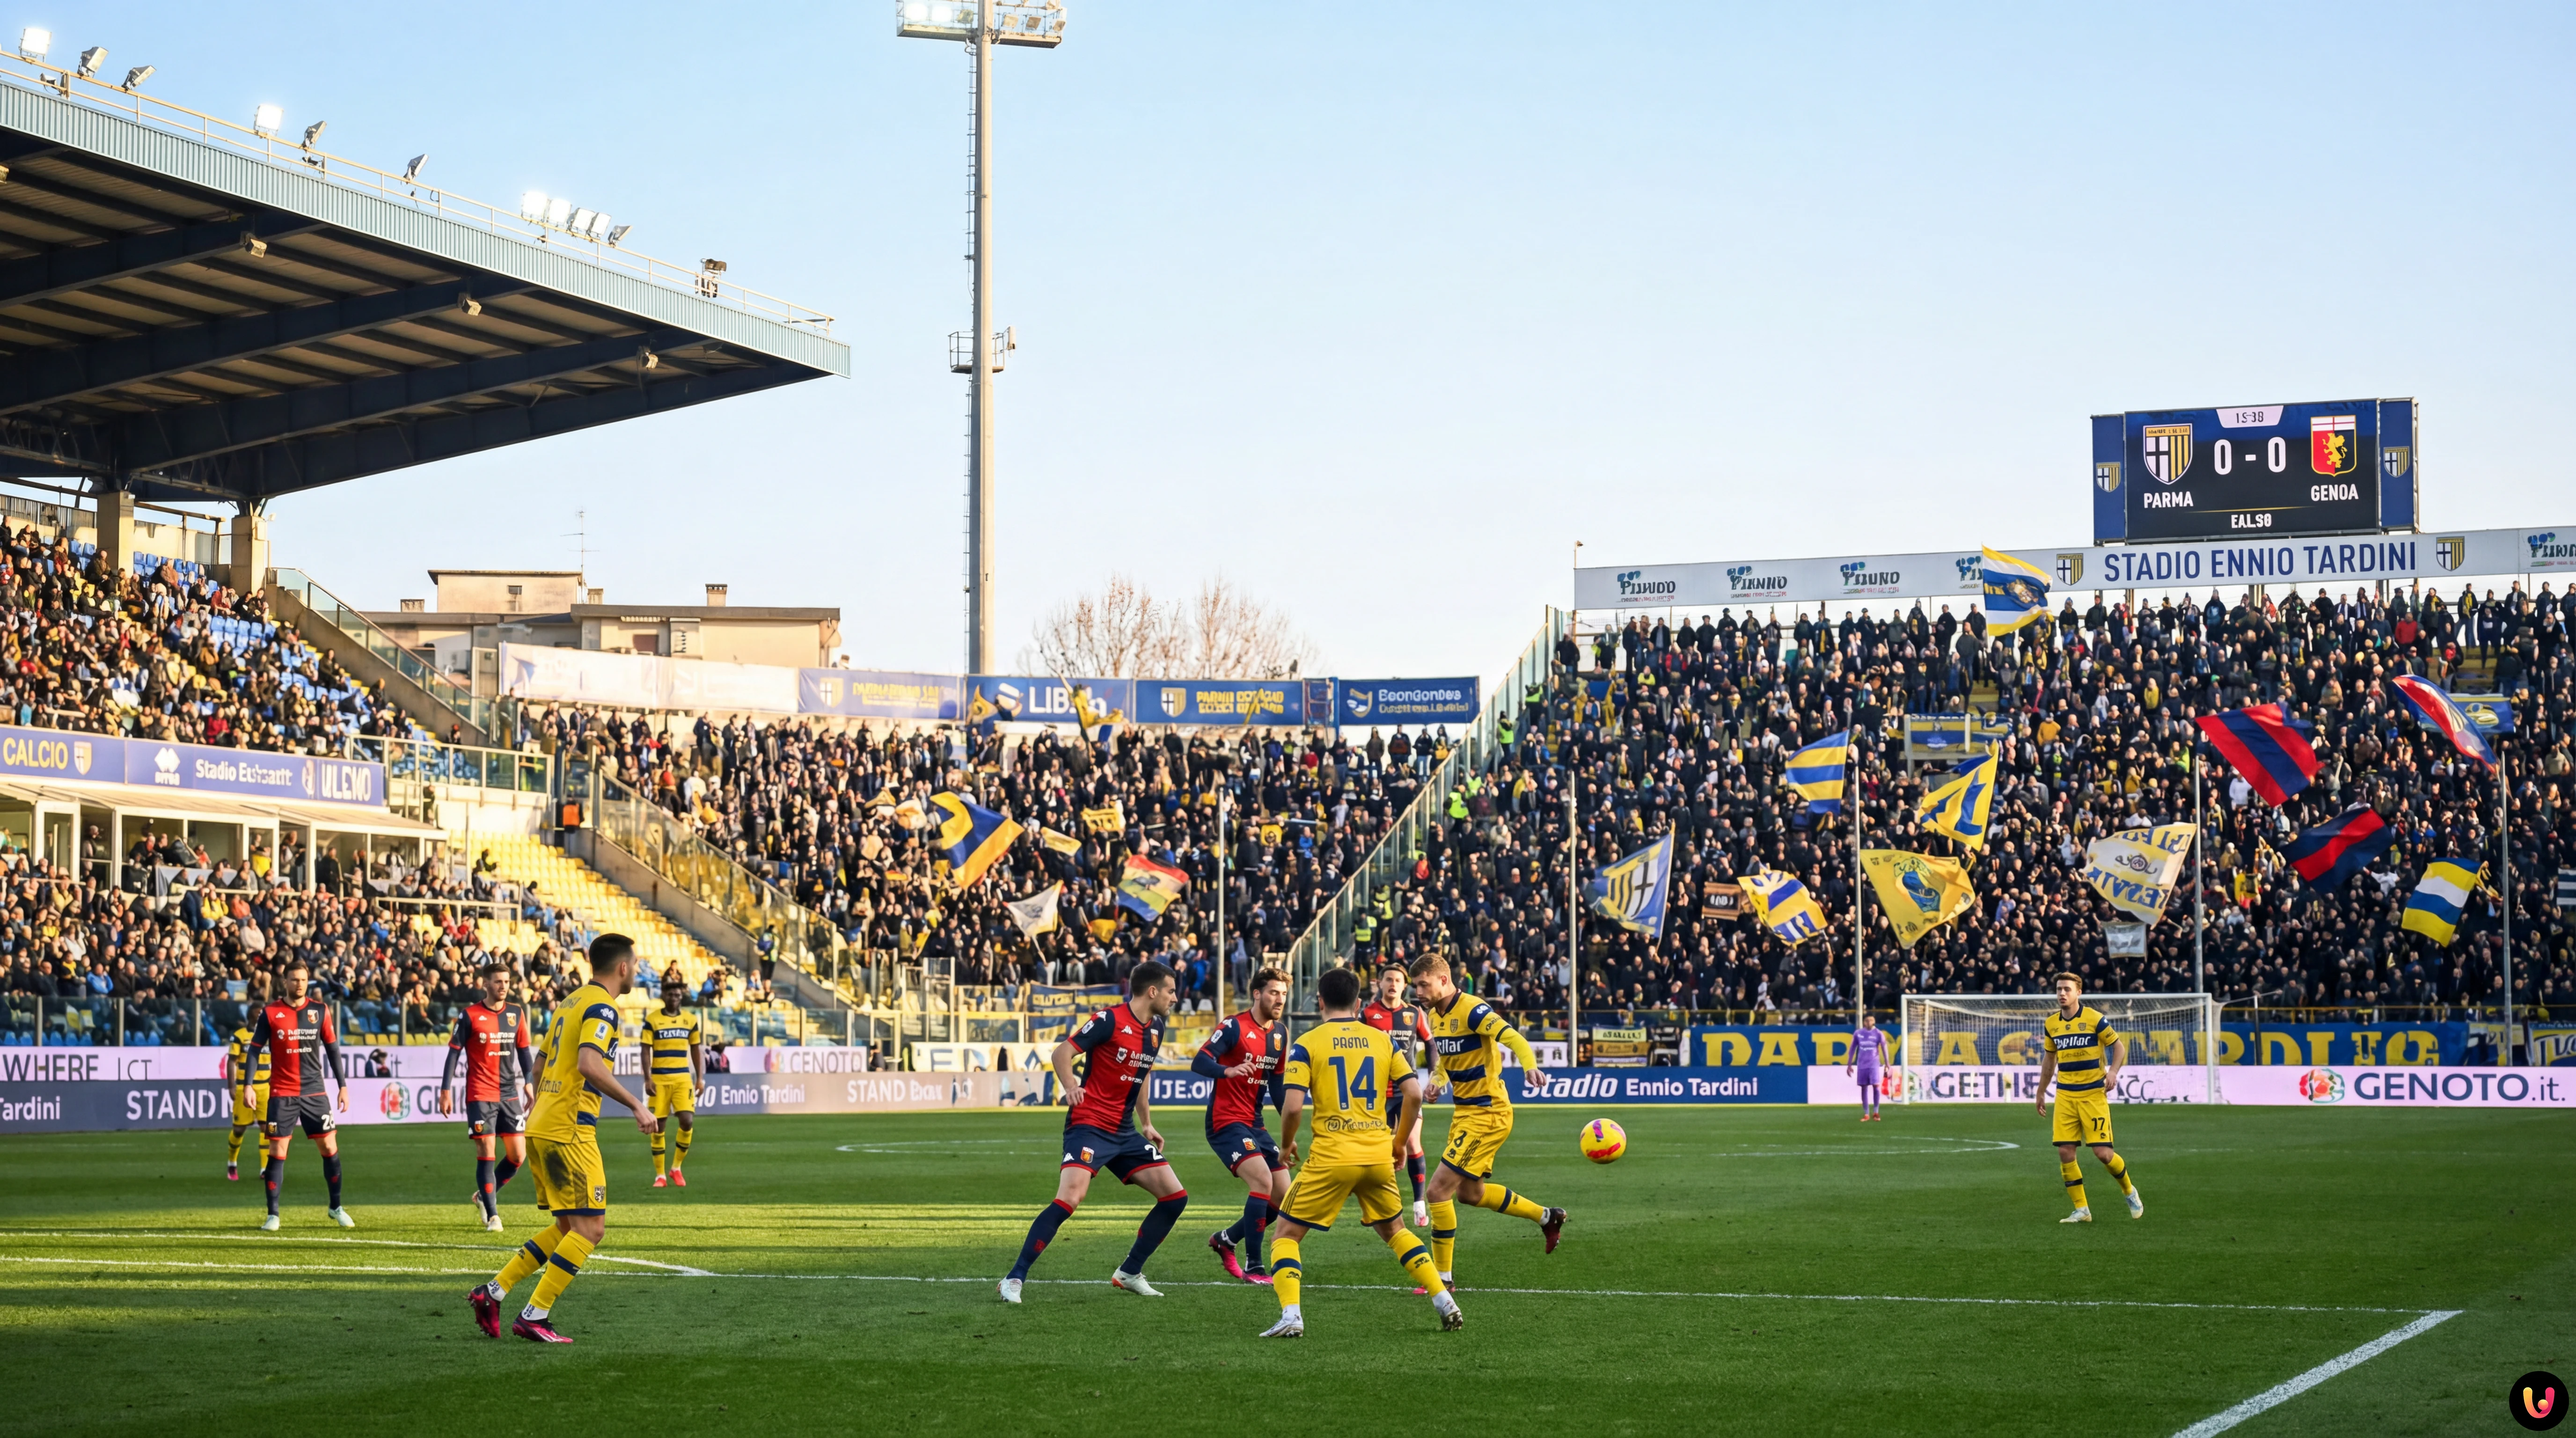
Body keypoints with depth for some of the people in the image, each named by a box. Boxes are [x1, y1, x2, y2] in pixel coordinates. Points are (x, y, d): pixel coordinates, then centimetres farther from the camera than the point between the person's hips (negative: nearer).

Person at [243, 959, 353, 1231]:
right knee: (277, 1153, -4)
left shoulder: (320, 1010, 3)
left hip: (315, 1093, 2)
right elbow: (255, 1049, -1)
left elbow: (333, 1049, 9)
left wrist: (343, 1086, 7)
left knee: (330, 1149, 2)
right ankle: (273, 1215, 3)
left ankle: (336, 1208, 17)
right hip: (281, 1093, -2)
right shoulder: (270, 1012, -3)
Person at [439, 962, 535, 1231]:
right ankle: (492, 1216, -2)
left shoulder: (516, 1014, 8)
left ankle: (484, 1196, 24)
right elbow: (454, 1053, -3)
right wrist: (446, 1091, -7)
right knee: (486, 1153, -8)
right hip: (480, 1095, -5)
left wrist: (529, 1083, 8)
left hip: (510, 1095, 5)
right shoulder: (470, 1015, -5)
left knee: (518, 1156, 2)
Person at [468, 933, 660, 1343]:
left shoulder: (571, 1001, 18)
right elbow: (589, 1063, -27)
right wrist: (636, 1106, -25)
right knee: (590, 1228, -6)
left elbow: (541, 1066, 25)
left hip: (541, 1126, 10)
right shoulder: (601, 1006, -11)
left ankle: (493, 1293, 12)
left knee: (569, 1228, 15)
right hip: (569, 1131, -10)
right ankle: (534, 1316, -7)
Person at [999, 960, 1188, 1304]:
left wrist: (1147, 1124, 21)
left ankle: (1130, 1273, 16)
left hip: (1124, 1133, 8)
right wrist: (1070, 1086, -31)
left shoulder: (1155, 1028, 10)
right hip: (1089, 1125, -8)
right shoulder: (1110, 1020, -13)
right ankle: (1015, 1279, -17)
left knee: (1176, 1197, 3)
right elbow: (1062, 1053, -13)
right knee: (1070, 1199, -25)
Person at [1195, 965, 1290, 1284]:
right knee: (1263, 1181, -24)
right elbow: (1199, 1062, -21)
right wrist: (1229, 1070, -40)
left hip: (1254, 1123, 8)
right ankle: (1253, 1268, -16)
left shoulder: (1280, 1033, 10)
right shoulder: (1235, 1027, -12)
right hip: (1226, 1122, -8)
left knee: (1283, 1198, 3)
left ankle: (1226, 1239, 25)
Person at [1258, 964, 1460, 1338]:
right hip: (1379, 1154, 4)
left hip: (1332, 1156, -4)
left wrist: (1287, 1144, 8)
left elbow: (1292, 1106, -11)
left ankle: (1291, 1316, -10)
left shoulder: (1306, 1044, -2)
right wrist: (1400, 1140, 18)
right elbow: (1414, 1093, 3)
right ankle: (1446, 1304, 17)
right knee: (1394, 1230, 25)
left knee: (1288, 1234, 8)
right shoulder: (1382, 1039, 9)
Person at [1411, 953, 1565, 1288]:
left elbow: (1513, 1038, -34)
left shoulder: (1472, 1010, -21)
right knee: (1469, 1192, 20)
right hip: (1464, 1111, 10)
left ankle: (1443, 1276, -1)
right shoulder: (1436, 1016, 6)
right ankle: (1547, 1217, 37)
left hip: (1487, 1114, -10)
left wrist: (1530, 1066, -53)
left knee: (1439, 1190, -12)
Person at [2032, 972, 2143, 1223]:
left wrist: (2113, 1071, -19)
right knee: (2065, 1153, -5)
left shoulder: (2094, 1018, -8)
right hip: (2065, 1096, 4)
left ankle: (2129, 1191, 20)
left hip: (2093, 1094, -4)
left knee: (2103, 1153, -8)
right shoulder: (2051, 1024, 7)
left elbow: (2119, 1046, -1)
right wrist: (2041, 1093, 22)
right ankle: (2081, 1210, 6)